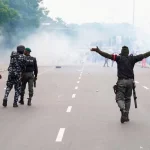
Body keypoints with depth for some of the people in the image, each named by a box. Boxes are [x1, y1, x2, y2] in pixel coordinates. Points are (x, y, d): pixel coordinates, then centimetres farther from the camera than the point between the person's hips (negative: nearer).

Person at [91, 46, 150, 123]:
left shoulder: (119, 58, -1)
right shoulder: (132, 59, 5)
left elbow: (108, 55, -10)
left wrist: (97, 50, -12)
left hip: (121, 81, -3)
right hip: (130, 81, 3)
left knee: (119, 98, 0)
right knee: (127, 98, 15)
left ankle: (123, 111, -29)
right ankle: (126, 116, 16)